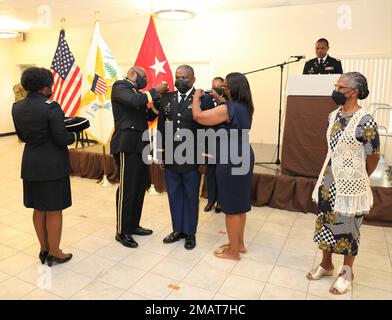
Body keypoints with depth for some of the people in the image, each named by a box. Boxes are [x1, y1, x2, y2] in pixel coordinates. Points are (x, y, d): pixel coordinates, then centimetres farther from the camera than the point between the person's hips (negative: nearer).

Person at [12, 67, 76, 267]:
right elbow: (61, 138, -17)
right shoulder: (51, 107, -17)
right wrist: (73, 135, 2)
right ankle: (54, 253, 19)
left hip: (30, 163, 7)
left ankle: (44, 249, 30)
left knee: (39, 209, 17)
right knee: (54, 210, 6)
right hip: (53, 164, -7)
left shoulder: (17, 107, 5)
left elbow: (22, 136, 13)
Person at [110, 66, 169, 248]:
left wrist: (158, 100, 5)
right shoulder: (120, 86, -2)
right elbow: (133, 100, -22)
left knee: (140, 186, 12)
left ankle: (133, 225, 26)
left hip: (139, 145, 9)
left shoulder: (137, 92, 21)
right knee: (127, 189, -4)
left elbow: (149, 116, 18)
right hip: (127, 145, -9)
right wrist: (154, 91, -10)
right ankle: (122, 232, 9)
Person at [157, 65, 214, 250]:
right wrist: (161, 153, 7)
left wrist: (205, 158, -8)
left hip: (192, 159, -4)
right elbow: (161, 127, 10)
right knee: (174, 196, 15)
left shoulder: (204, 99, -7)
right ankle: (177, 230, 33)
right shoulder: (166, 99, 8)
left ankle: (190, 233, 28)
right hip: (170, 158, 4)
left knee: (191, 197, 11)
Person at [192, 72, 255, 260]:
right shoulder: (245, 107, 8)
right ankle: (239, 244, 33)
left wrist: (197, 96, -4)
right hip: (243, 158, 9)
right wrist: (218, 98, 21)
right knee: (239, 203, 18)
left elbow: (197, 116, -20)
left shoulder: (229, 108, -20)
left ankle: (233, 251, 16)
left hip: (231, 161, -9)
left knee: (231, 206, 2)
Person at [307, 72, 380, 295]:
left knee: (348, 228, 9)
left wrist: (358, 179, 6)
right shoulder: (334, 116, 3)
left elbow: (374, 157, -9)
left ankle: (347, 272, 30)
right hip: (329, 181, 7)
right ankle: (326, 264, 36)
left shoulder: (365, 121, -18)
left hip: (350, 185, -6)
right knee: (326, 223, 16)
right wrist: (328, 176, 16)